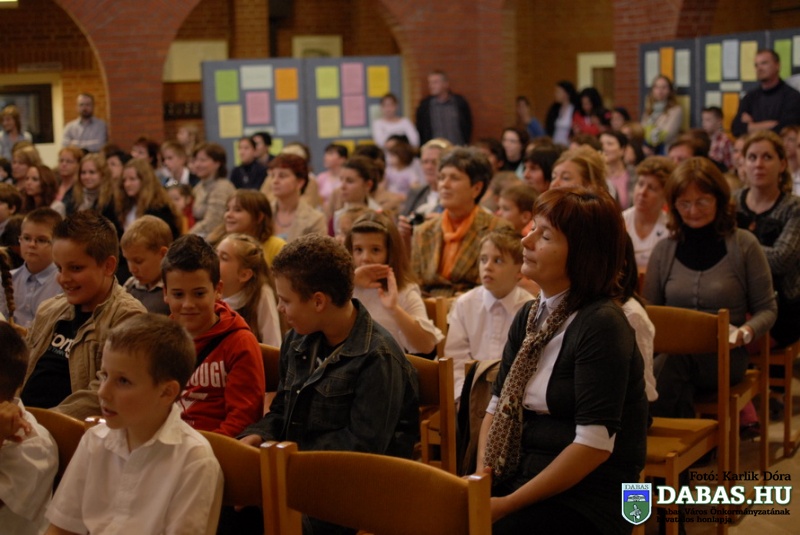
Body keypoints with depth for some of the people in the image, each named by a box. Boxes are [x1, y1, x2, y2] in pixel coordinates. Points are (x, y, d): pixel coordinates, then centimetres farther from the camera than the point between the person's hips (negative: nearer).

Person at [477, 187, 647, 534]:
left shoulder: (601, 325, -14)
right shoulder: (528, 317, 10)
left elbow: (596, 444, -20)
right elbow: (497, 406, 13)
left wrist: (509, 504, -18)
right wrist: (481, 475, -5)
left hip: (584, 495, -6)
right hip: (521, 476, 6)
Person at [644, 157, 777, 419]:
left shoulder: (743, 245, 5)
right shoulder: (664, 250, 13)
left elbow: (766, 308, 7)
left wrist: (746, 332, -14)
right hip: (672, 351, 2)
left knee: (671, 362, -36)